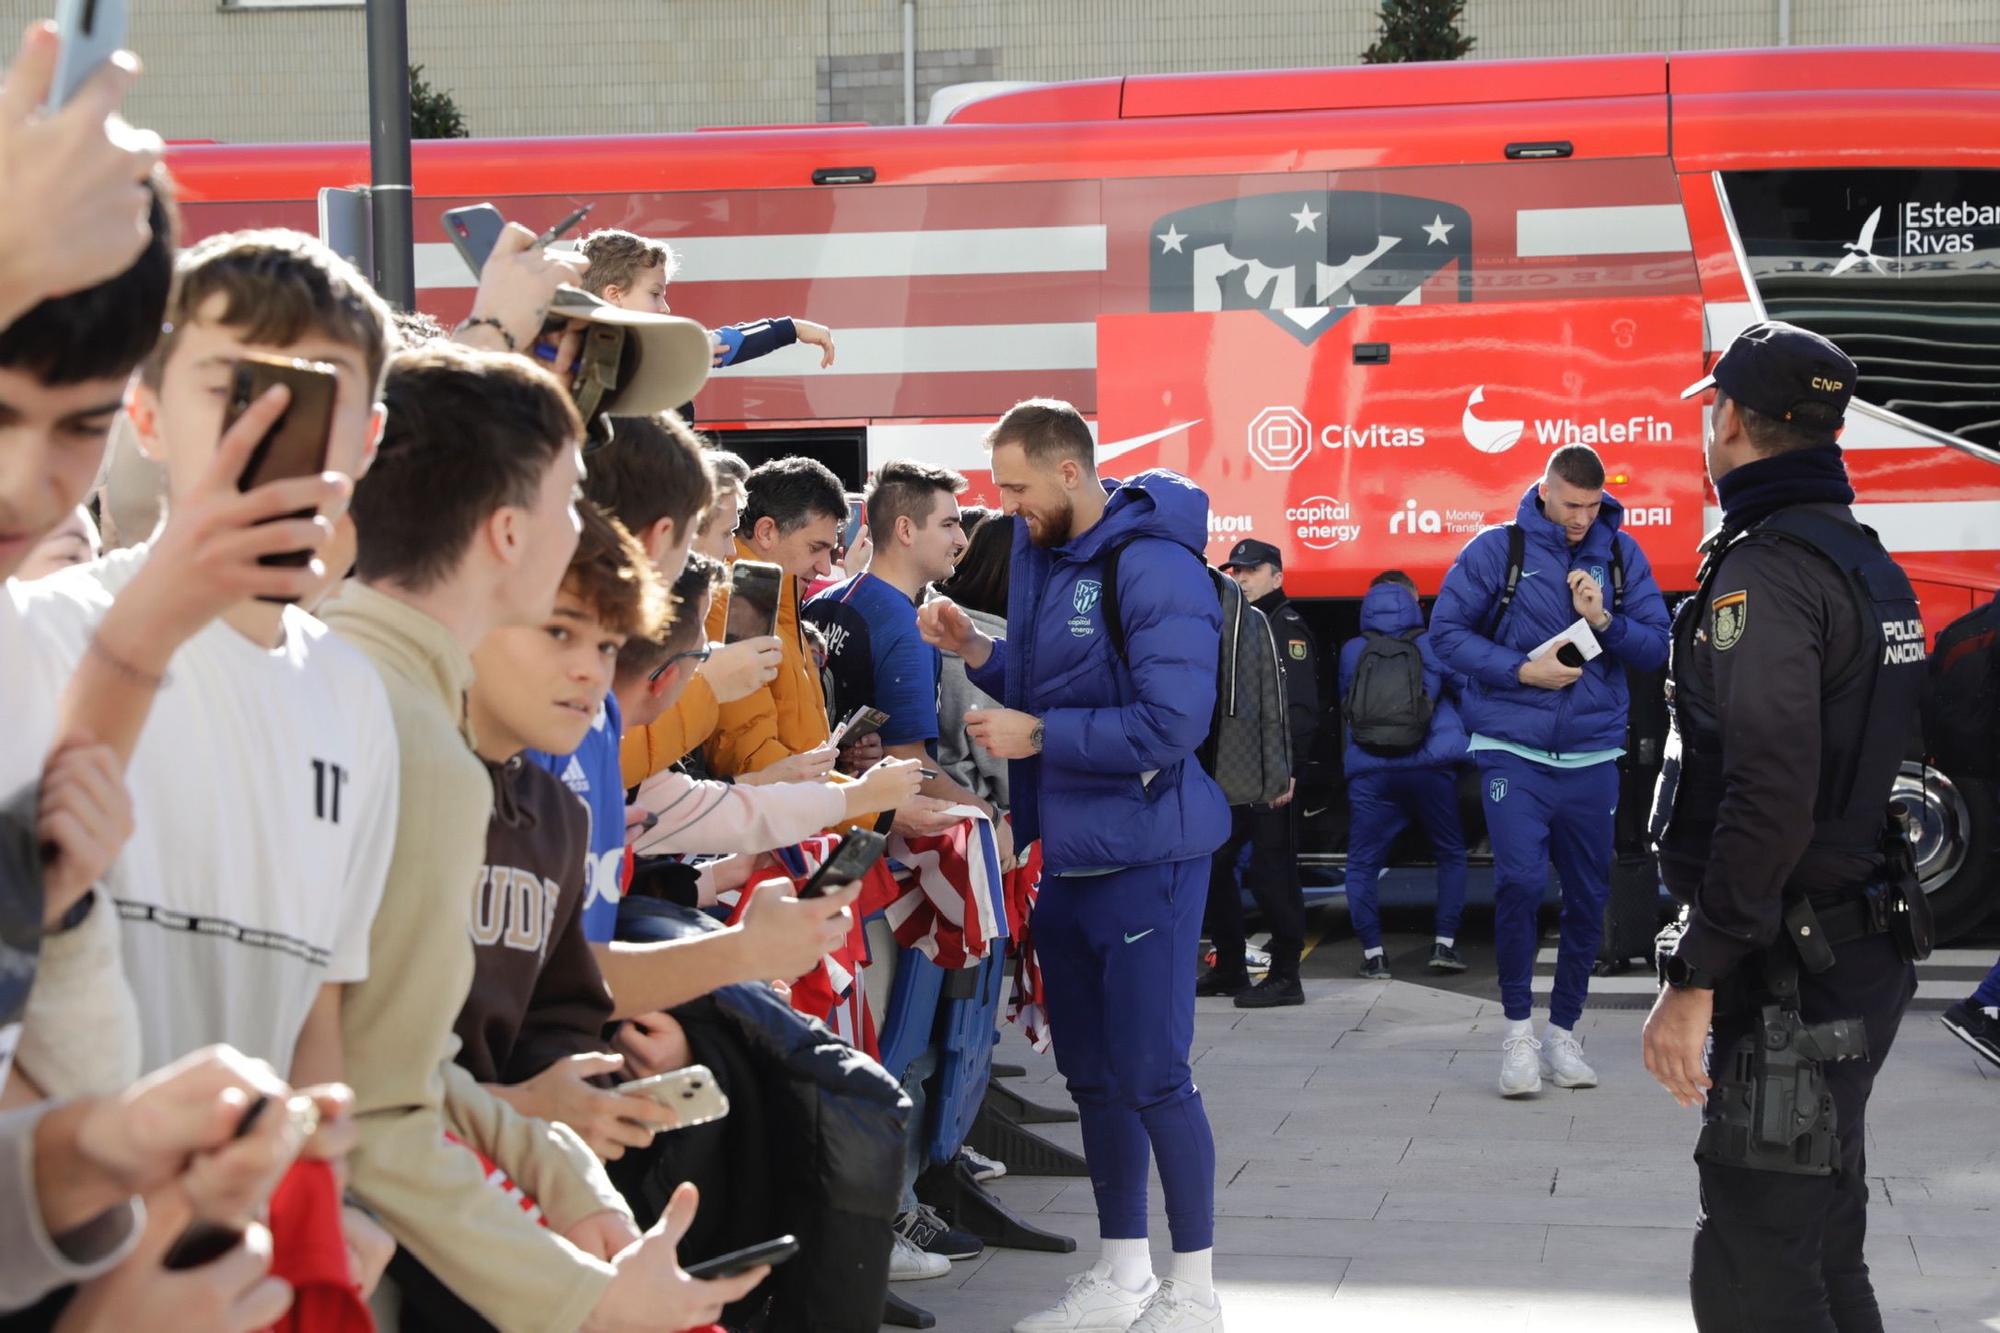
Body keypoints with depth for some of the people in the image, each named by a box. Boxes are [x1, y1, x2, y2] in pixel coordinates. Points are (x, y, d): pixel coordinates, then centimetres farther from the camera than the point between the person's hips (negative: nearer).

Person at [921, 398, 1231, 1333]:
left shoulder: (1152, 567, -18)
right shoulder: (1043, 556, 9)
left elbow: (1171, 722, -25)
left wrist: (1040, 736, -19)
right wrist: (979, 652, 3)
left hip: (1143, 859, -9)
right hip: (1066, 858, 9)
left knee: (1151, 1073, -4)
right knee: (1092, 1074, 14)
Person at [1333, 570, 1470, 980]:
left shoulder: (1352, 651, 10)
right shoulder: (1433, 645, 6)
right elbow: (1463, 690, 9)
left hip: (1369, 772, 0)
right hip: (1431, 766, 0)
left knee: (1362, 864, 8)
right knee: (1451, 854, 16)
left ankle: (1373, 954, 1)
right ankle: (1445, 944, 8)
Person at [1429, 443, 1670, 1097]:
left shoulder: (1621, 555, 5)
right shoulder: (1497, 549, -3)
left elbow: (1657, 648, 4)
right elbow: (1447, 631, -3)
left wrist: (1605, 621, -14)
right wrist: (1521, 670, -12)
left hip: (1594, 755, 3)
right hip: (1514, 751, -3)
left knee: (1589, 895, 8)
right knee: (1520, 879, -16)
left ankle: (1564, 1030, 23)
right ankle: (1518, 1027, 0)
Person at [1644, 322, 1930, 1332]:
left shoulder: (1764, 570, -16)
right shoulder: (1869, 559, 15)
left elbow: (1769, 797, -25)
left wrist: (1695, 978, -23)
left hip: (1791, 974, -10)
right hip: (1867, 950, 10)